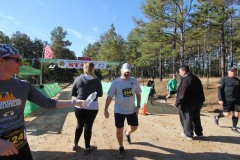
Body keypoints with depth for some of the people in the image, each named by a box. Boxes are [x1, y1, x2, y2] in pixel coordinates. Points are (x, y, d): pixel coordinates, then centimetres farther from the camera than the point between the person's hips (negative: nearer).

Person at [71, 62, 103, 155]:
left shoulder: (78, 79, -3)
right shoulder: (96, 80, -7)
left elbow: (73, 93, 3)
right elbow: (100, 94, 1)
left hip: (79, 106, 2)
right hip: (92, 107, -2)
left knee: (79, 125, 19)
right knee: (88, 126, 9)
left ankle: (75, 145, 35)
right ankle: (87, 148, 24)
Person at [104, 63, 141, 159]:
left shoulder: (134, 81, -3)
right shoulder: (116, 82, -12)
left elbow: (138, 94, 7)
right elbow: (109, 97, -8)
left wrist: (138, 106, 0)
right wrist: (106, 109, -10)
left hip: (132, 110, 3)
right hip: (119, 111, -3)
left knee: (134, 127, 15)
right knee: (119, 130, 8)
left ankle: (127, 133, 51)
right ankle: (121, 147, 32)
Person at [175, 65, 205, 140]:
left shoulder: (186, 80, -19)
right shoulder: (196, 78, 10)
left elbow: (182, 93, -23)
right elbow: (201, 91, 16)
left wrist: (178, 102, -16)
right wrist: (201, 101, 22)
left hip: (188, 103, -9)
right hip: (197, 102, 9)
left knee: (187, 118, 4)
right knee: (196, 118, 19)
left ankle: (189, 134, 13)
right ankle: (199, 133, 30)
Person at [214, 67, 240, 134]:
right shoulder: (224, 79, -5)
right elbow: (220, 89, -9)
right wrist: (220, 99, -16)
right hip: (227, 100, -5)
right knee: (227, 114, -2)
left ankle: (234, 128, 19)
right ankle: (217, 117, 27)